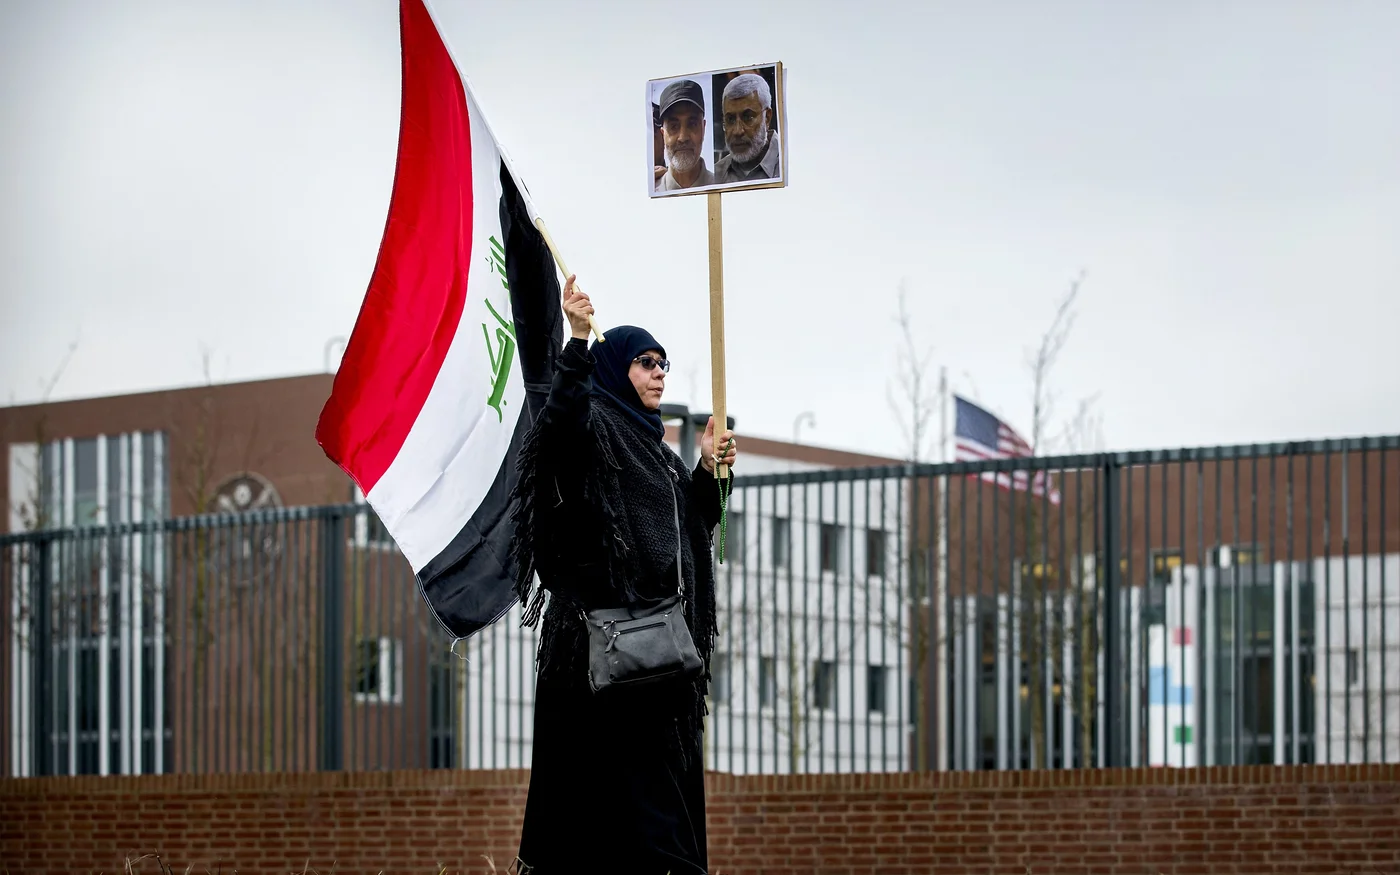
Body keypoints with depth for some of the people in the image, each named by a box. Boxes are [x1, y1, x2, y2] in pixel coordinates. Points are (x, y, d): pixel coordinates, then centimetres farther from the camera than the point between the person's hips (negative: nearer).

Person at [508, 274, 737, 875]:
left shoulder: (655, 449, 23)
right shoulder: (593, 427, -2)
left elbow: (693, 527, 25)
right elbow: (560, 421, -27)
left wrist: (708, 473, 9)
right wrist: (578, 342, -37)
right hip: (605, 628, -9)